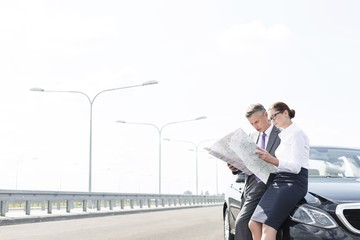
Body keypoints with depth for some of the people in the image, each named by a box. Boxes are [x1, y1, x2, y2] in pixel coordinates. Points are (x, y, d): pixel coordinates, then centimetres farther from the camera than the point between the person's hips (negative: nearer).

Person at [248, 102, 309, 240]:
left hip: (294, 182, -9)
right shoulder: (283, 135, 23)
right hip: (279, 180, 9)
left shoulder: (297, 133, -4)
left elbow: (296, 167, -13)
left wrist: (272, 160, -25)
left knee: (268, 227, -22)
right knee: (254, 224, -4)